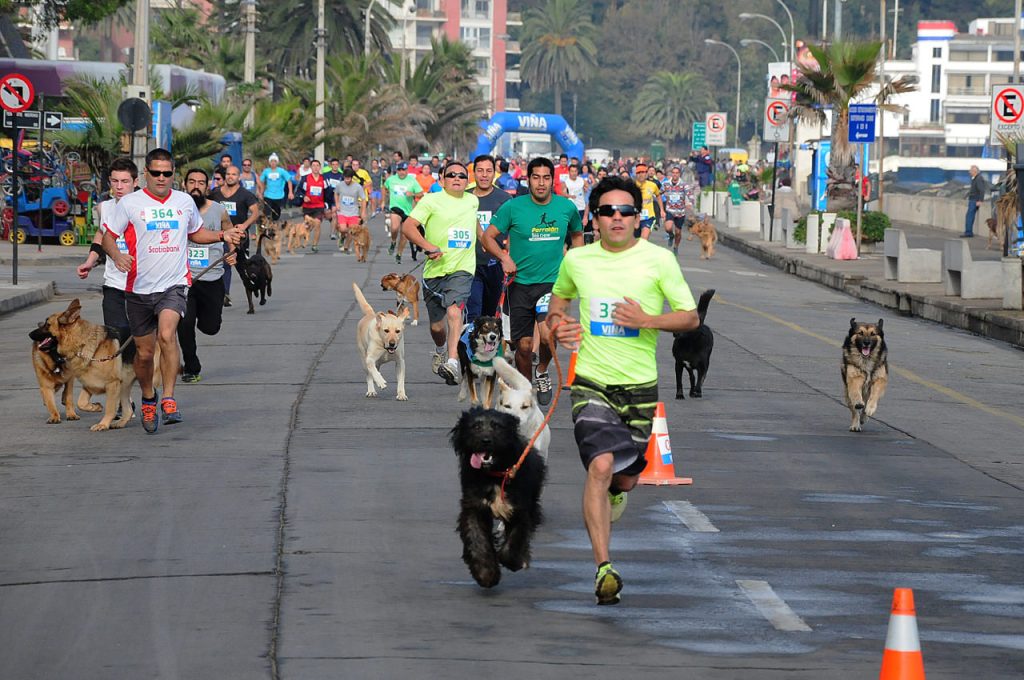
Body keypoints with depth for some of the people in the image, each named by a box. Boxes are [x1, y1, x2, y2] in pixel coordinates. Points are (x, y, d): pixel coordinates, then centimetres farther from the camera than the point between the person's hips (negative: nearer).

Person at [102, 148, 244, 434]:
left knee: (167, 335, -27)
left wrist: (222, 236, 10)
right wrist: (117, 255, -18)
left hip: (174, 284, 0)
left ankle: (169, 400, -22)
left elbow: (196, 233, 27)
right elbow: (108, 237, 3)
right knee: (144, 353, 8)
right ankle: (148, 399, 36)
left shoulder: (185, 201, 9)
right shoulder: (130, 203, -1)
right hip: (139, 289, 0)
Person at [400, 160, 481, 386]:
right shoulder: (431, 201, -2)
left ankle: (453, 360, -35)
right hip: (435, 269, -1)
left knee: (454, 310, -26)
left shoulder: (472, 201, 12)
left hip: (462, 269, 1)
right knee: (436, 325, 10)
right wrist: (428, 246, -25)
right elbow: (408, 226, -13)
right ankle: (440, 350, 44)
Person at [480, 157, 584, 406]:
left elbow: (577, 235, 22)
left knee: (548, 335, -23)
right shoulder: (513, 207, -4)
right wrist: (504, 257, -15)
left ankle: (542, 371, 9)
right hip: (521, 283, 0)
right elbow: (488, 236, 1)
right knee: (524, 345, 2)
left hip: (553, 282, 0)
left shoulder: (566, 207, 2)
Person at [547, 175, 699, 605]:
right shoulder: (577, 261, 3)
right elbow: (560, 295, 25)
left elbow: (690, 318, -2)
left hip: (640, 384, 1)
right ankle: (603, 569, -21)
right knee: (601, 464, -21)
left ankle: (609, 493, 51)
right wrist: (557, 323, 3)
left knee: (627, 477, 10)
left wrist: (647, 320, -19)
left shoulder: (658, 260, -4)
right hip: (592, 381, -1)